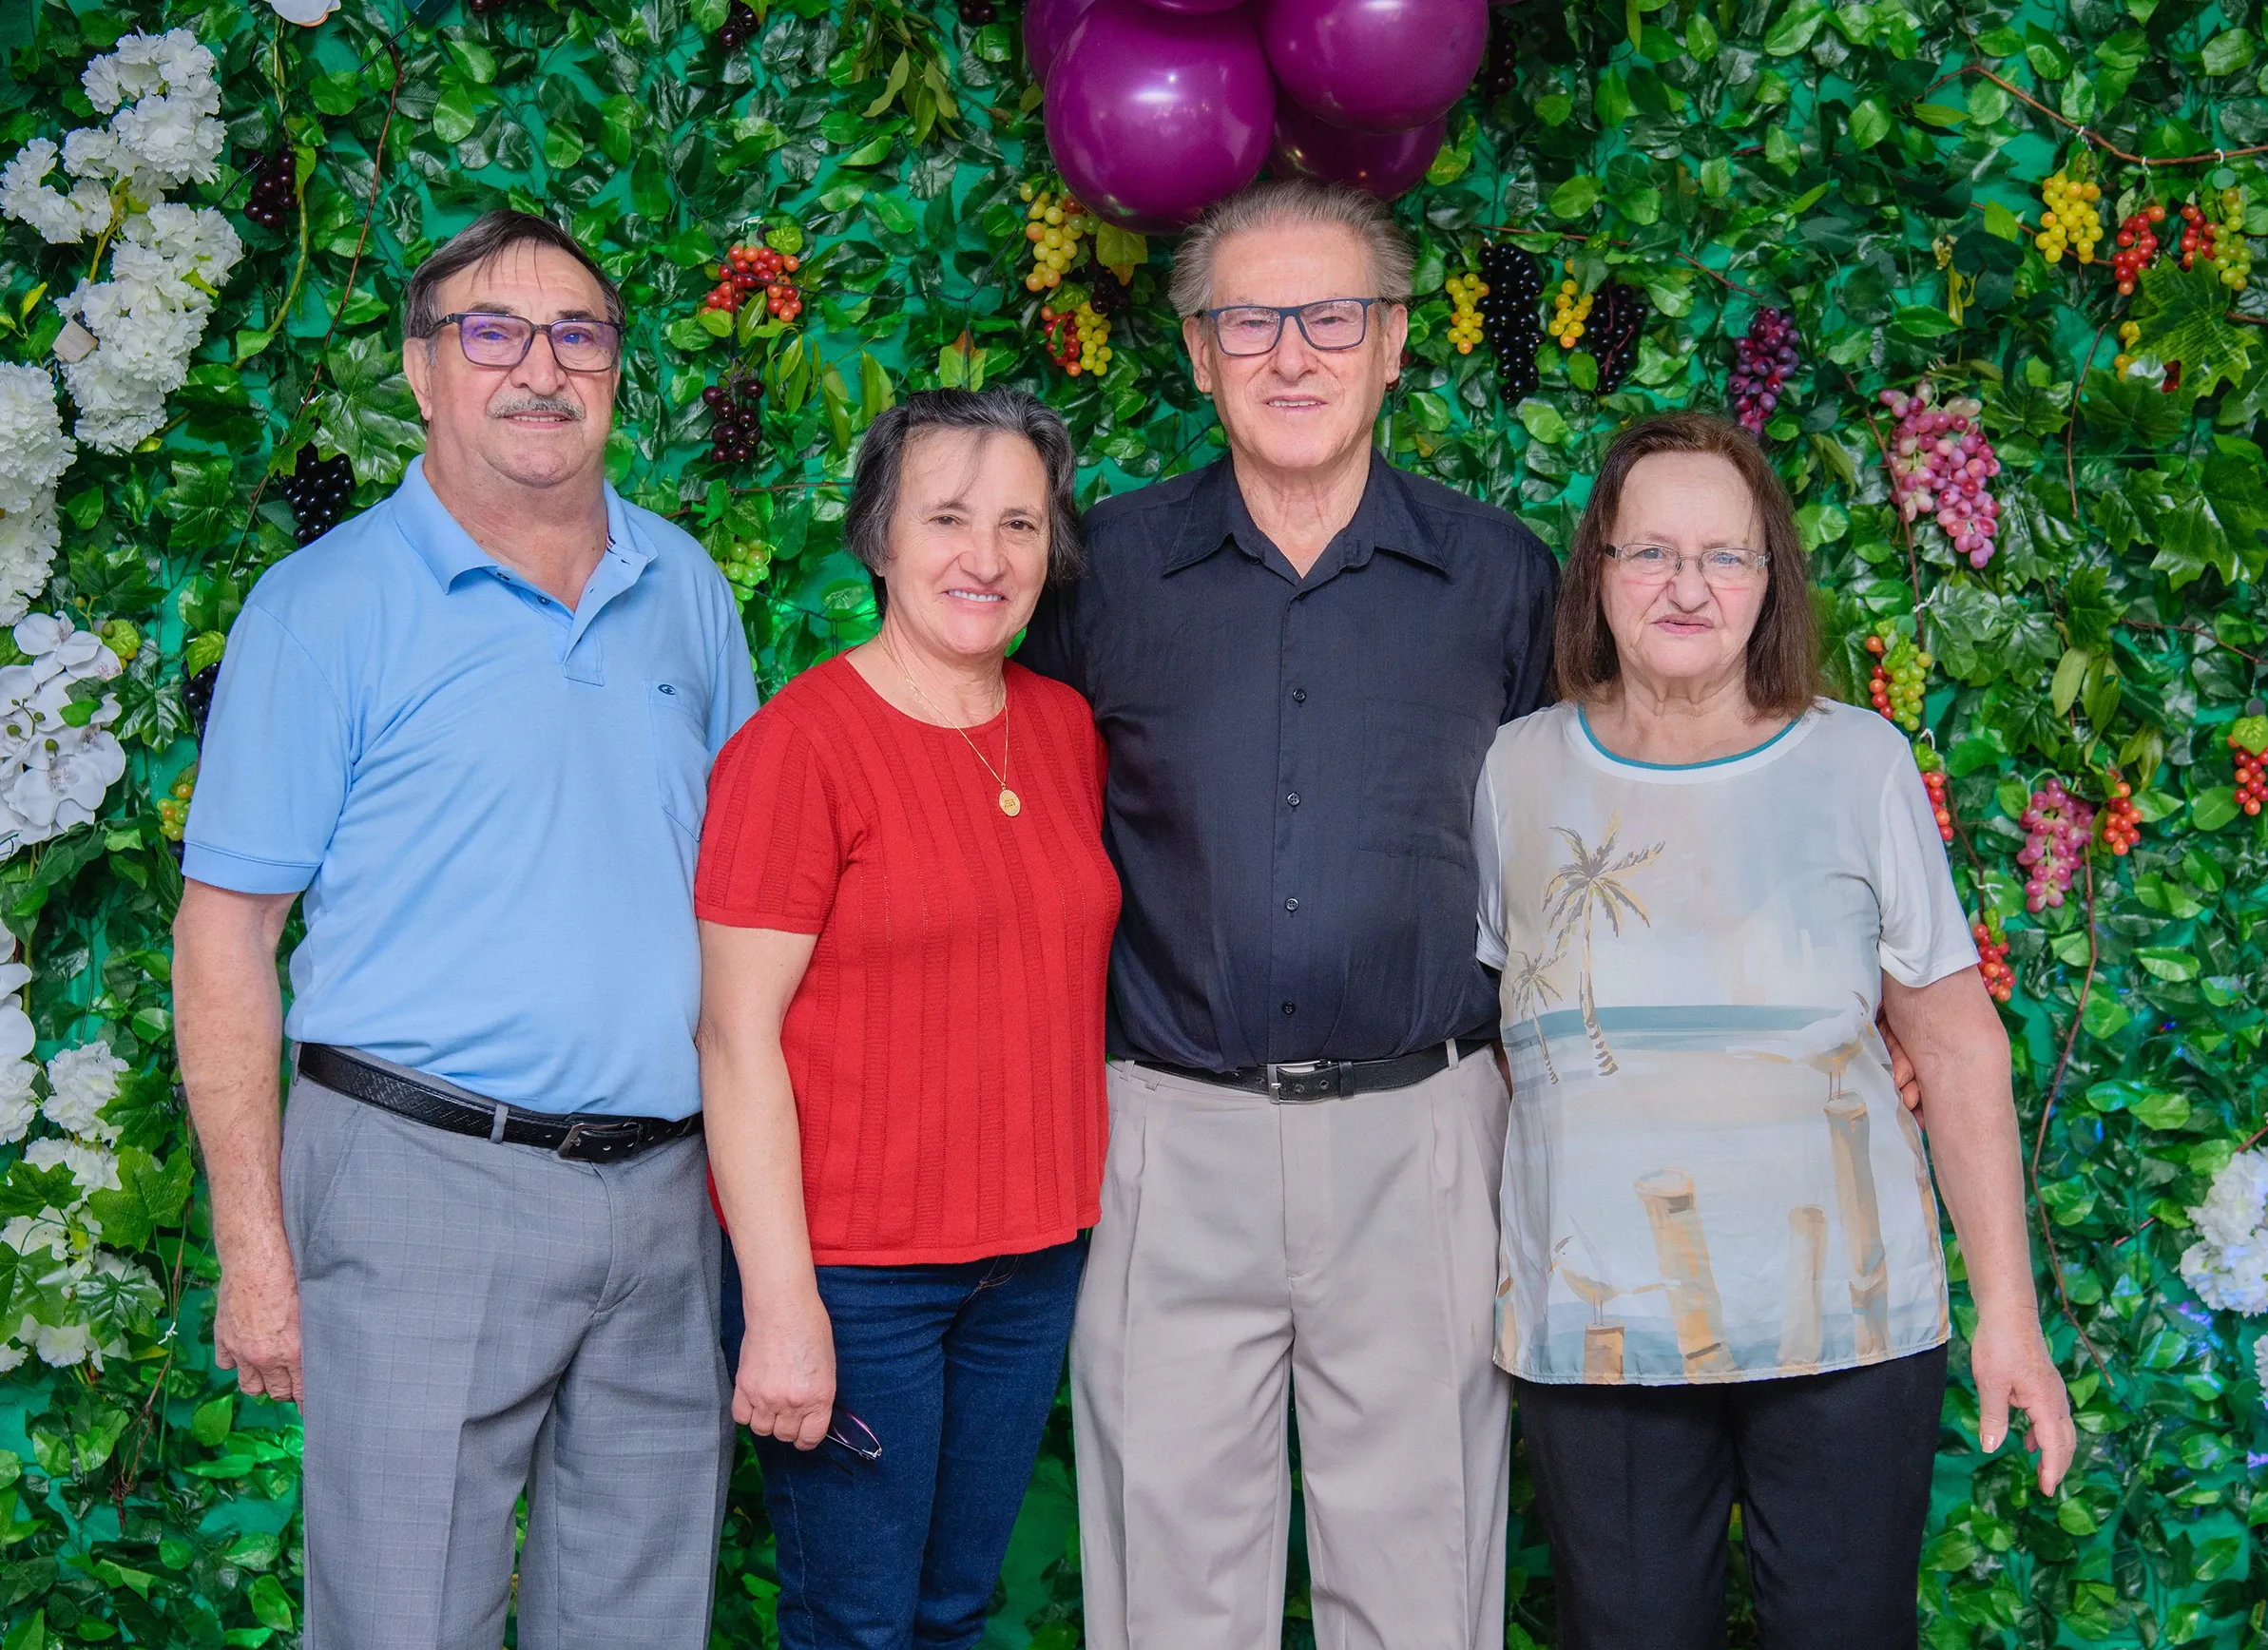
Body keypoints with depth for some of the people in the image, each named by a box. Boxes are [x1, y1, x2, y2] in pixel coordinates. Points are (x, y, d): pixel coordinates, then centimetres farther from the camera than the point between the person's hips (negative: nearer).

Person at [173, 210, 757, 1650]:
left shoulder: (688, 589, 10)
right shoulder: (324, 605, -4)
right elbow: (227, 934, -5)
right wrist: (255, 1245, -9)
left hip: (664, 1190, 5)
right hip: (426, 1181, -4)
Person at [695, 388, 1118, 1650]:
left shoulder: (1068, 729, 6)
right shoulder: (798, 747, -13)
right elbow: (737, 1038, -14)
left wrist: (1077, 1215, 11)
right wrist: (782, 1305, -16)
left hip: (1035, 1260, 6)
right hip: (855, 1267, -6)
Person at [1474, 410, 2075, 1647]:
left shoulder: (1859, 764, 0)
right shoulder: (1517, 773, 3)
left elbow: (1956, 1042, 3)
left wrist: (2009, 1311, 1)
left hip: (1848, 1325, 0)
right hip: (1594, 1331, 1)